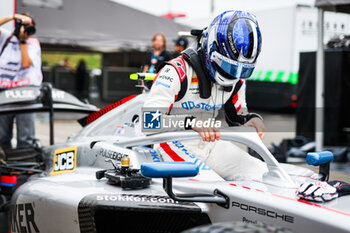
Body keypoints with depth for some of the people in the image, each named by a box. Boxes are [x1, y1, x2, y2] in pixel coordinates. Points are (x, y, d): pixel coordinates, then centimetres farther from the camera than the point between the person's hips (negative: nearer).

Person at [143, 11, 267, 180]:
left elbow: (236, 116, 15)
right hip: (177, 144, -7)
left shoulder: (236, 81, 3)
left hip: (210, 144, 7)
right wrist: (192, 122, -42)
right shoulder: (177, 71, -20)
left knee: (260, 172, -3)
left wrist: (252, 120, -11)